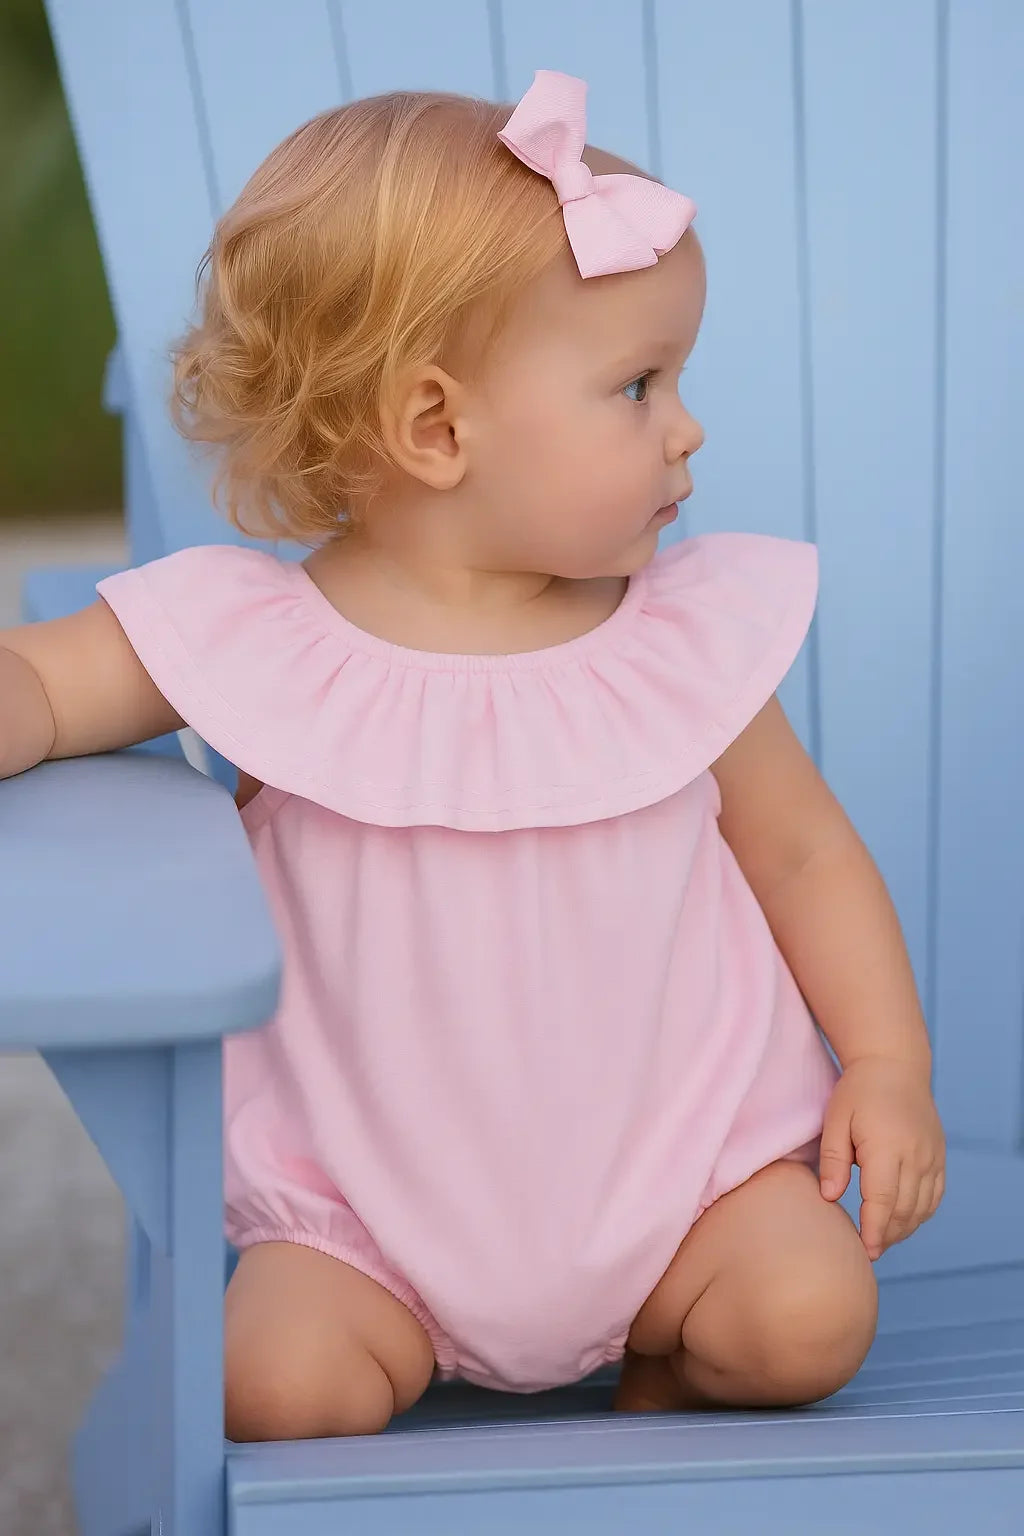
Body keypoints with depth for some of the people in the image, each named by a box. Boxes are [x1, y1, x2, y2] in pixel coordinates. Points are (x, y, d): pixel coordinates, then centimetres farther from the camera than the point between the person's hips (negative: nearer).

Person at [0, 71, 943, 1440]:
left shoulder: (691, 636, -5)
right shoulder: (255, 638, -11)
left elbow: (806, 857, 5)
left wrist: (887, 1063, -3)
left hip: (681, 1148, 2)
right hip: (374, 1199, -1)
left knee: (808, 1321, -19)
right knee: (278, 1383, -22)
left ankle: (665, 1370, 14)